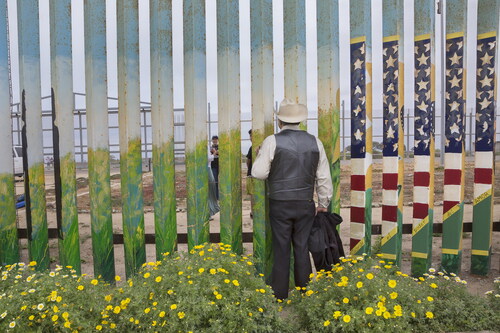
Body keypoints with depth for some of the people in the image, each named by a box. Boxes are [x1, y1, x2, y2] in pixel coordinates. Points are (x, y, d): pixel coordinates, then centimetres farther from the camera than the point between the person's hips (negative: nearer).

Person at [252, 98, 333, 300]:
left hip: (280, 205, -3)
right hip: (305, 205, 3)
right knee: (302, 249, 14)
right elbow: (324, 177, 7)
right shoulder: (315, 142, 3)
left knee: (281, 250, 7)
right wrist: (323, 203, 17)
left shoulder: (272, 141, -9)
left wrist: (260, 155, 12)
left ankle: (280, 296, 18)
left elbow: (259, 173, -7)